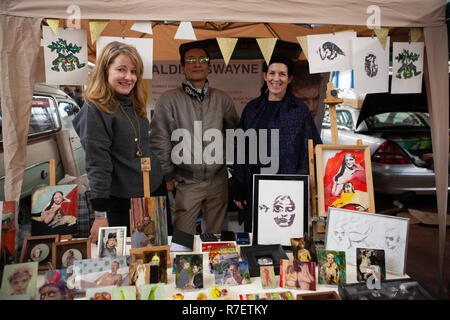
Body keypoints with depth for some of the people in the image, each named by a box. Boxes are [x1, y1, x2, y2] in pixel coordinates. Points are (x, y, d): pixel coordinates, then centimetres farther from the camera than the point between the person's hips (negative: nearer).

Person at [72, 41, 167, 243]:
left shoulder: (135, 104, 7)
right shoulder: (94, 109, -15)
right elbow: (97, 165, -19)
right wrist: (100, 214, -19)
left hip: (156, 190, 7)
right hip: (123, 203, -7)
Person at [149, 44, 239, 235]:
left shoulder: (222, 99, 6)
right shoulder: (170, 100, -3)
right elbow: (159, 142, -3)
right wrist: (167, 177, -3)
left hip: (218, 179, 3)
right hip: (186, 182, -3)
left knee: (215, 237, 14)